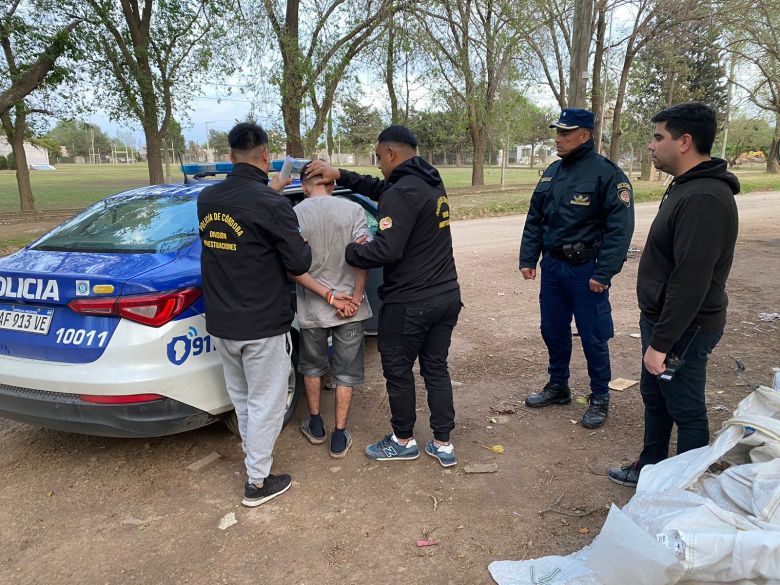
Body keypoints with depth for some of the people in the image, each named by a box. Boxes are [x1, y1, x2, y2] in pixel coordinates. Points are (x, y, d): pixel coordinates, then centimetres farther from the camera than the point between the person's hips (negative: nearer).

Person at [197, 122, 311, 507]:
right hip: (263, 326, -7)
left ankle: (253, 453, 46)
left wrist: (269, 191, 21)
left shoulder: (206, 199, 0)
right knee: (265, 403, 8)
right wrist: (304, 244, 5)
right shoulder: (273, 206, -20)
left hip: (220, 323, 7)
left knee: (241, 397, 25)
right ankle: (258, 483, 19)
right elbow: (299, 263, -15)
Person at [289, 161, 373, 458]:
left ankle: (315, 425, 36)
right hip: (351, 306, 0)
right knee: (346, 371, 14)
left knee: (312, 365, 23)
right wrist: (355, 298, -10)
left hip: (311, 309, 0)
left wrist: (329, 296, -13)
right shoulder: (352, 209, -7)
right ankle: (339, 437, 20)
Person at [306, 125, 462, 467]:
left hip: (409, 303, -8)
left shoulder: (402, 193, -20)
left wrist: (350, 251, -11)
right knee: (436, 368, 17)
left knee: (398, 371, 11)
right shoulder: (431, 183, 10)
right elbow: (381, 189, 21)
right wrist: (340, 176, 16)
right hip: (447, 297, 9)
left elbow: (386, 249, -28)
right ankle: (443, 444, 26)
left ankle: (403, 442, 29)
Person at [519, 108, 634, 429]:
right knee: (553, 330, 16)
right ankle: (558, 386, 34)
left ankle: (600, 398, 21)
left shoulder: (606, 173, -12)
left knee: (593, 337, 4)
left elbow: (620, 226, -17)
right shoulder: (552, 173, 10)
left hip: (585, 270, -7)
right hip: (552, 265, 7)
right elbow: (534, 220, 14)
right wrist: (528, 259, 8)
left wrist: (603, 273, -20)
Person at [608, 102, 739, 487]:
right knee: (655, 398, 22)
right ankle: (650, 468, 40)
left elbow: (690, 282, -28)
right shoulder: (686, 187, 9)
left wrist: (661, 343, -24)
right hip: (660, 318, 10)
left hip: (683, 329, -10)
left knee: (686, 412, 6)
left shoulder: (704, 199, -24)